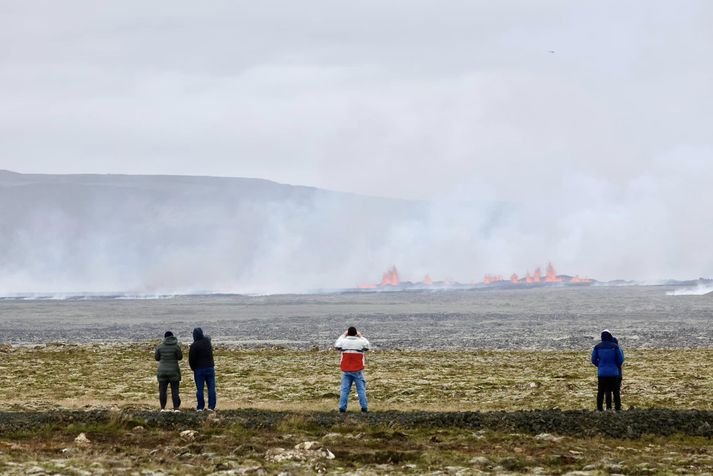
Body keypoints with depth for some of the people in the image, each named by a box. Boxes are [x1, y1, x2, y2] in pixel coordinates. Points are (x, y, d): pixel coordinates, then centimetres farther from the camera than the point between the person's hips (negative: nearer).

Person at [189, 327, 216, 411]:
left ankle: (200, 407, 4)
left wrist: (193, 368, 7)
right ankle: (211, 406, 1)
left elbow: (191, 360, -10)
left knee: (200, 389, 2)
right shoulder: (207, 341, 0)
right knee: (211, 388, 4)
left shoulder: (194, 346, -14)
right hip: (210, 368, 4)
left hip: (199, 369, -4)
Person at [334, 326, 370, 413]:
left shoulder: (344, 341, -3)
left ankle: (342, 407, -2)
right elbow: (367, 345, 18)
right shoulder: (360, 342, -5)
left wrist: (343, 335, 27)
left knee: (345, 389, 3)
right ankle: (364, 407, 1)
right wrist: (361, 336, 27)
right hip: (357, 370, -1)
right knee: (361, 389, 4)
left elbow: (336, 345, 19)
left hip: (346, 370, 1)